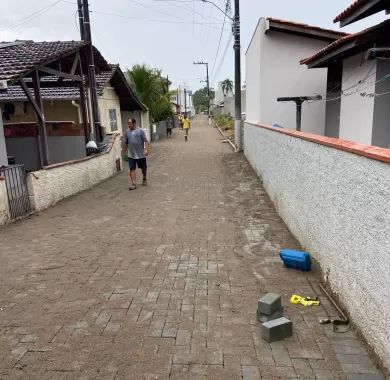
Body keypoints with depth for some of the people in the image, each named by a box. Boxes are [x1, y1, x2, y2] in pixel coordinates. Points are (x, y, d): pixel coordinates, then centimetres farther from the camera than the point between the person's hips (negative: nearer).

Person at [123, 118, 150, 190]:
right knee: (132, 169, -6)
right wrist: (124, 151, 17)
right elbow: (126, 143, 15)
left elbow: (146, 141, -10)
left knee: (143, 167, 14)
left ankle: (144, 179, 38)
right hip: (131, 155, 2)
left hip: (141, 154, -2)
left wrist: (146, 149, -22)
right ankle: (133, 184, -5)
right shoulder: (127, 132, 6)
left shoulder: (141, 131, -6)